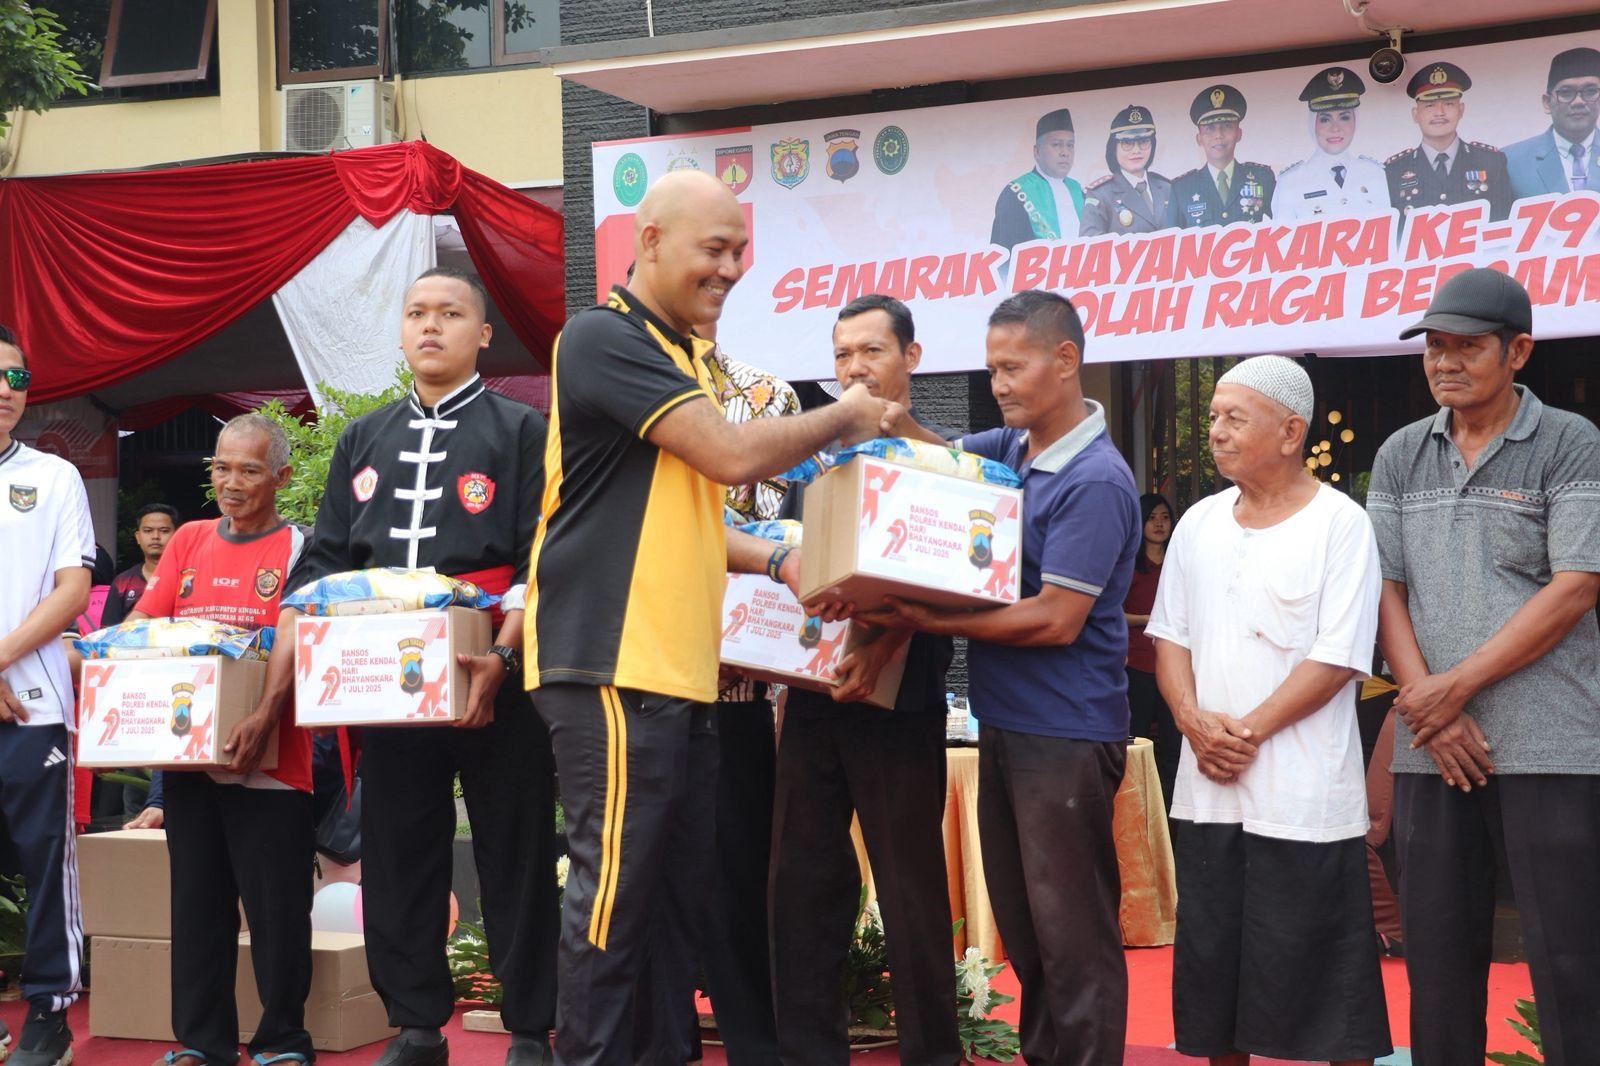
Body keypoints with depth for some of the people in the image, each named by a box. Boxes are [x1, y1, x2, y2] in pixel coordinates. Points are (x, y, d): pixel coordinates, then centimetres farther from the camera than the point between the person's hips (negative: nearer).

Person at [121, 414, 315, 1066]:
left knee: (276, 903, 0)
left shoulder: (299, 549, -1)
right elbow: (142, 621, 9)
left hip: (269, 759, -5)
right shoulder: (188, 541, 13)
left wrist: (268, 715, -26)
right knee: (197, 901, 9)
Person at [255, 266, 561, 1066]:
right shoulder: (364, 441, 16)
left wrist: (501, 654, -21)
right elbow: (324, 562, 14)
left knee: (514, 856, 0)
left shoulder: (519, 430, 2)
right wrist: (282, 663, 3)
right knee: (396, 856, 7)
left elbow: (540, 561, -6)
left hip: (494, 676, -4)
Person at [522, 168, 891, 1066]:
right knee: (616, 883, -6)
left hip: (679, 664, 9)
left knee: (684, 882, 11)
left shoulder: (684, 354, 18)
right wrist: (842, 418, -3)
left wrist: (780, 562, 10)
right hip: (612, 662, -9)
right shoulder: (606, 338, -11)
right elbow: (734, 456, -18)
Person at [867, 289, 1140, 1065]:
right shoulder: (1011, 447, 7)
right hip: (1003, 723, 8)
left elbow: (1057, 620, -20)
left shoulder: (1095, 482, -16)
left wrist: (929, 622, -20)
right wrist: (895, 424, 1)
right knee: (1021, 927, 16)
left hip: (1066, 734, -8)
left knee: (1072, 938, -1)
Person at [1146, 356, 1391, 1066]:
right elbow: (1170, 637, 12)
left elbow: (1337, 659, -12)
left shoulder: (1339, 523, -6)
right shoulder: (1199, 523, 12)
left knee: (1324, 980, 0)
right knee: (1213, 965, 11)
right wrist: (1194, 721, -5)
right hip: (1207, 790, 6)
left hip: (1302, 794, -5)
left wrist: (1249, 729, -16)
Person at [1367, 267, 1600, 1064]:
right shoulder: (1400, 457, 11)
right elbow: (1387, 589, 7)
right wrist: (1429, 705, -7)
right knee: (1438, 952, 8)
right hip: (1432, 745, 4)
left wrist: (1458, 685, -12)